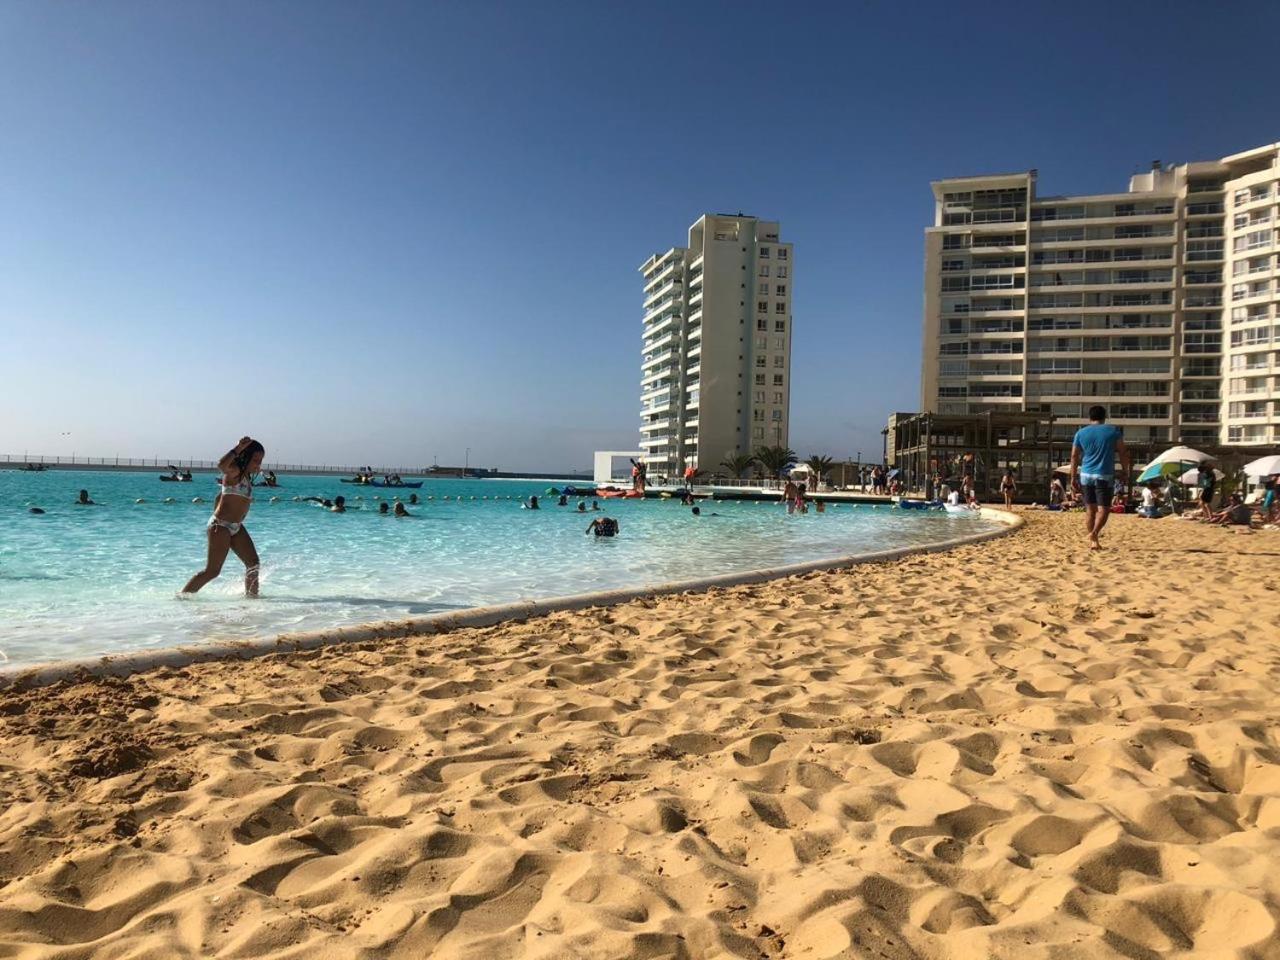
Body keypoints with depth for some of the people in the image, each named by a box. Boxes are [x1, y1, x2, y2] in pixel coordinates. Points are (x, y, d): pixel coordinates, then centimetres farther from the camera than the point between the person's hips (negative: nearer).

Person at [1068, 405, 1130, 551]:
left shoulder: (1080, 433, 6)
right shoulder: (1113, 431, 1)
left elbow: (1074, 456, 6)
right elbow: (1123, 452, 1)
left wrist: (1073, 477, 10)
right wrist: (1126, 471, 11)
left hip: (1086, 475, 3)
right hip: (1104, 476, -3)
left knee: (1090, 509, 10)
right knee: (1103, 509, 0)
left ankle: (1093, 540, 12)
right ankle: (1094, 533, -22)